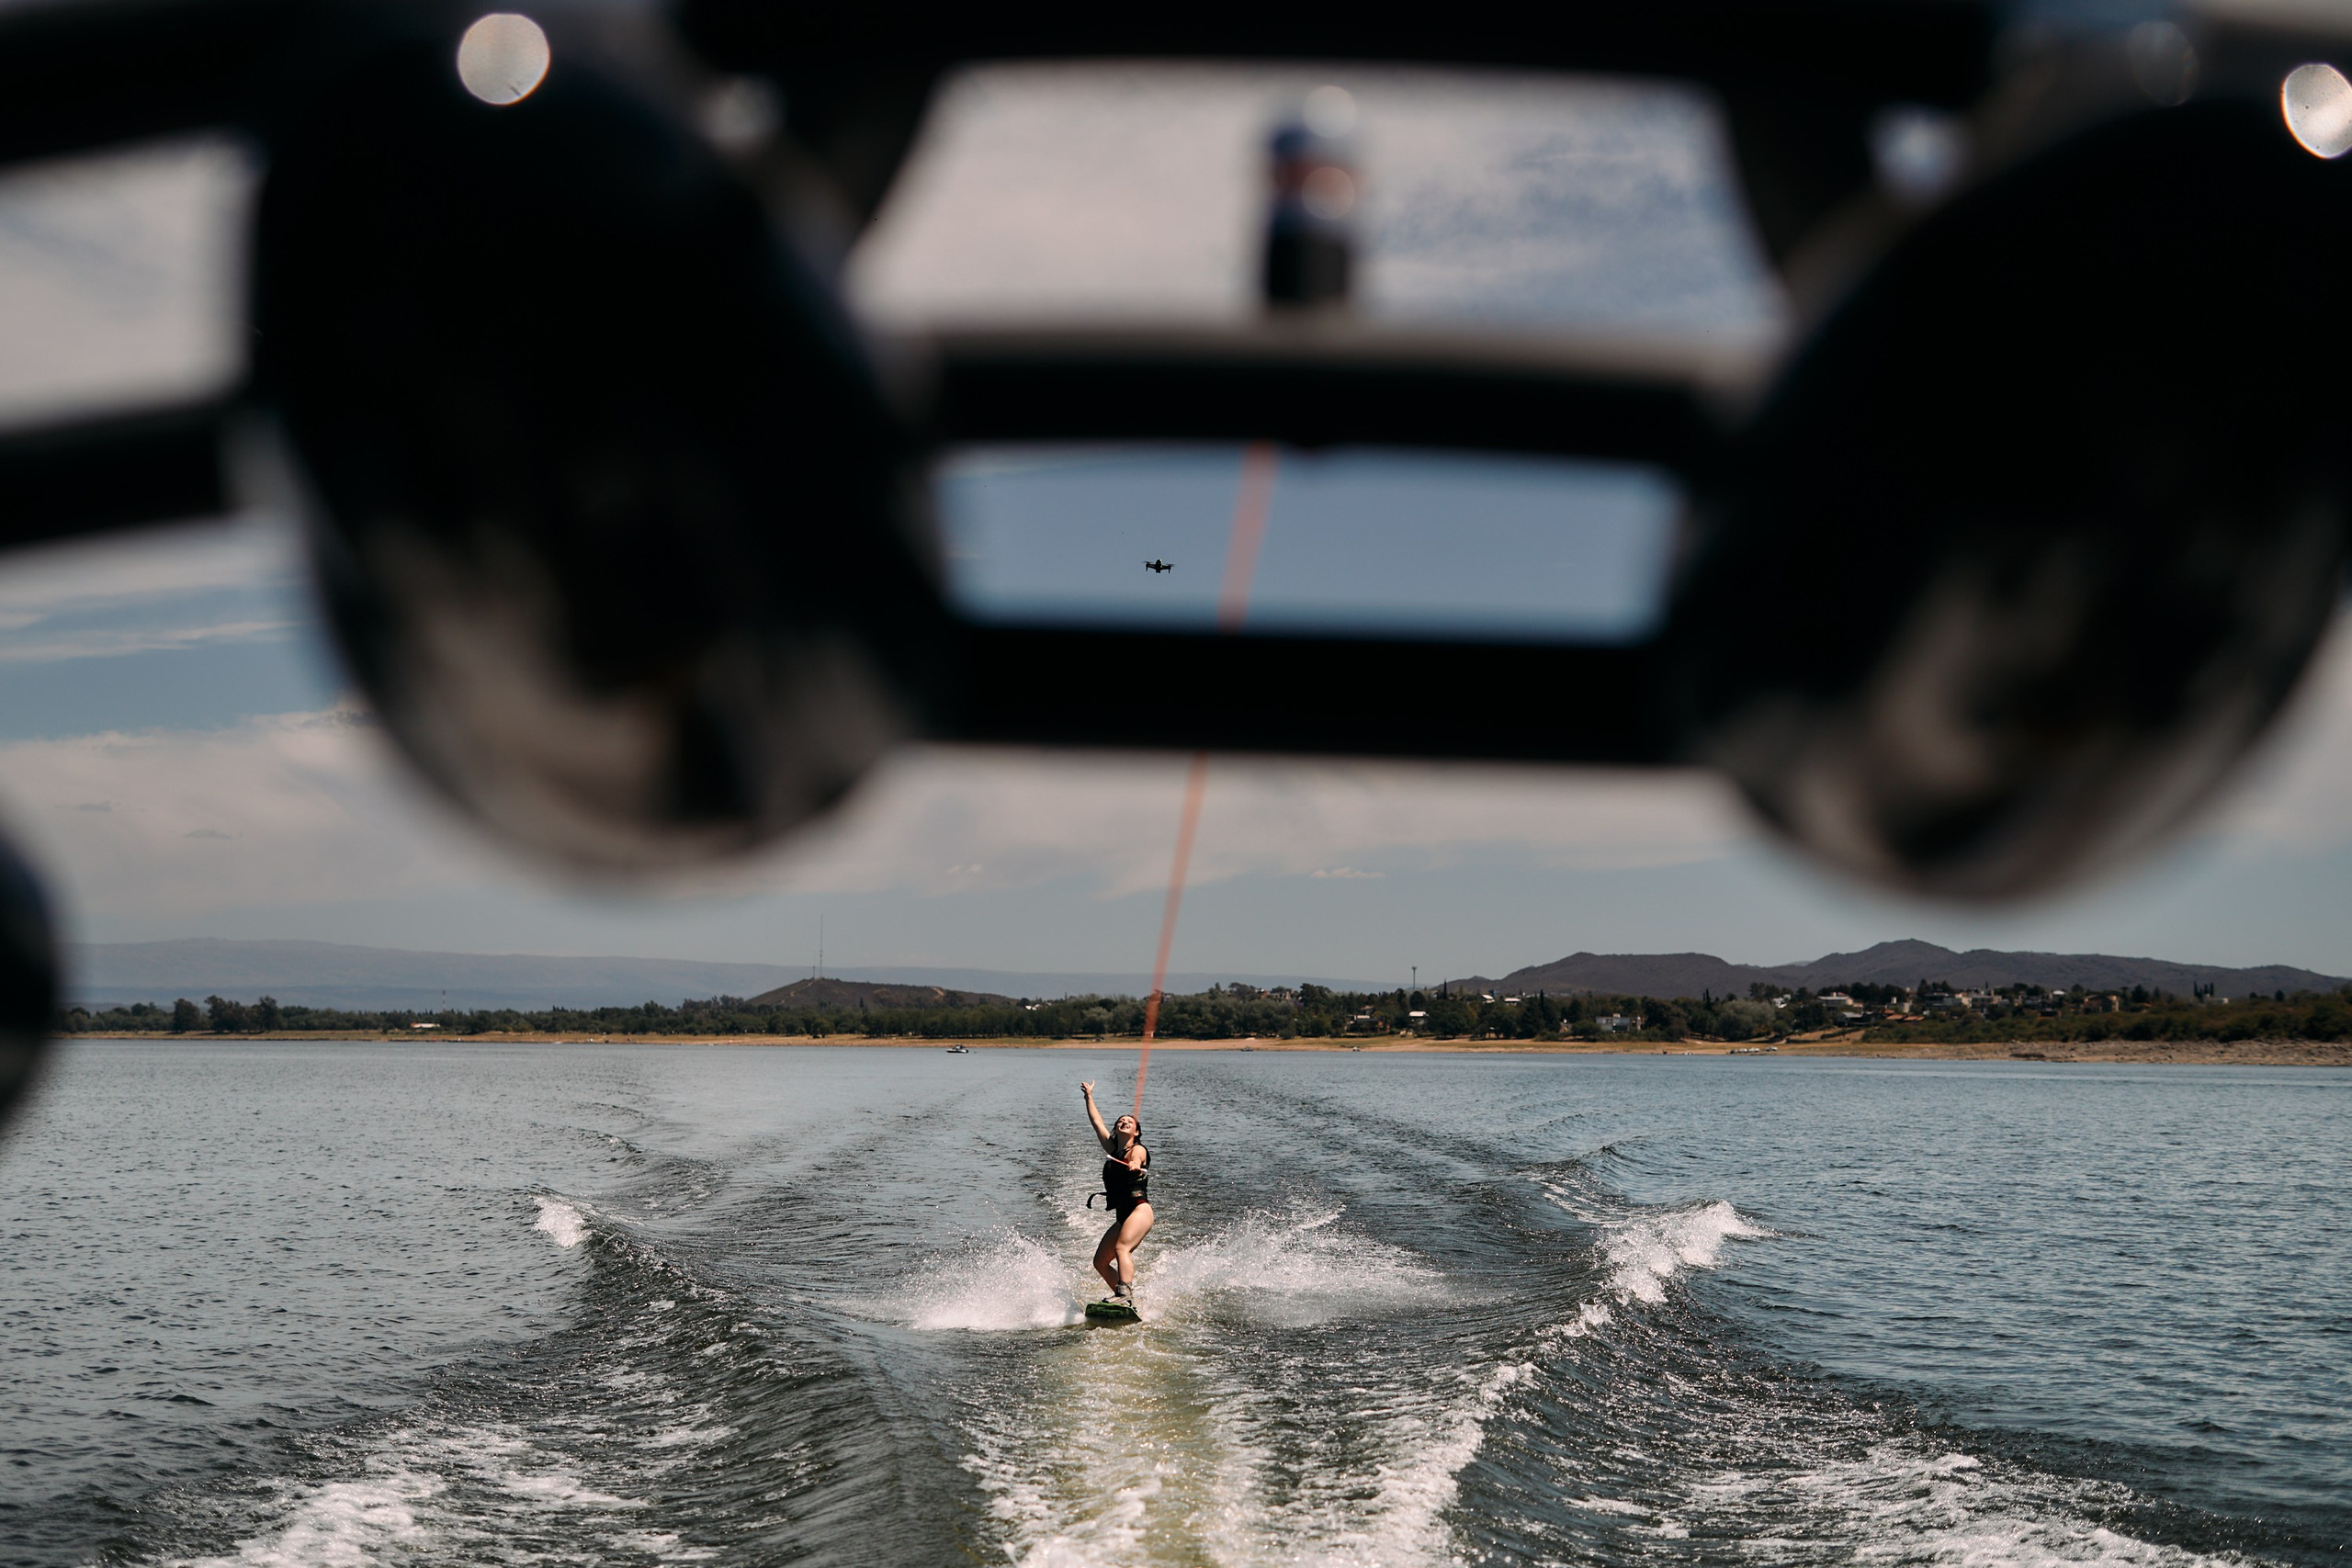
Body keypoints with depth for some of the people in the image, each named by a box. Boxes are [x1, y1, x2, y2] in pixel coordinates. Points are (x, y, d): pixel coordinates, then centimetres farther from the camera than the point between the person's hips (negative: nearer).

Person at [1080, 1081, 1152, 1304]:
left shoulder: (1137, 1150, -1)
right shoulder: (1113, 1149, 19)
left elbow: (1136, 1159, -27)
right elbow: (1097, 1122, 31)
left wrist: (1135, 1166, -50)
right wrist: (1089, 1097, 40)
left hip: (1139, 1209, -8)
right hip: (1122, 1216, 8)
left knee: (1122, 1248, -29)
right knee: (1100, 1262, 3)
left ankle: (1125, 1295, -43)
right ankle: (1125, 1298, 2)